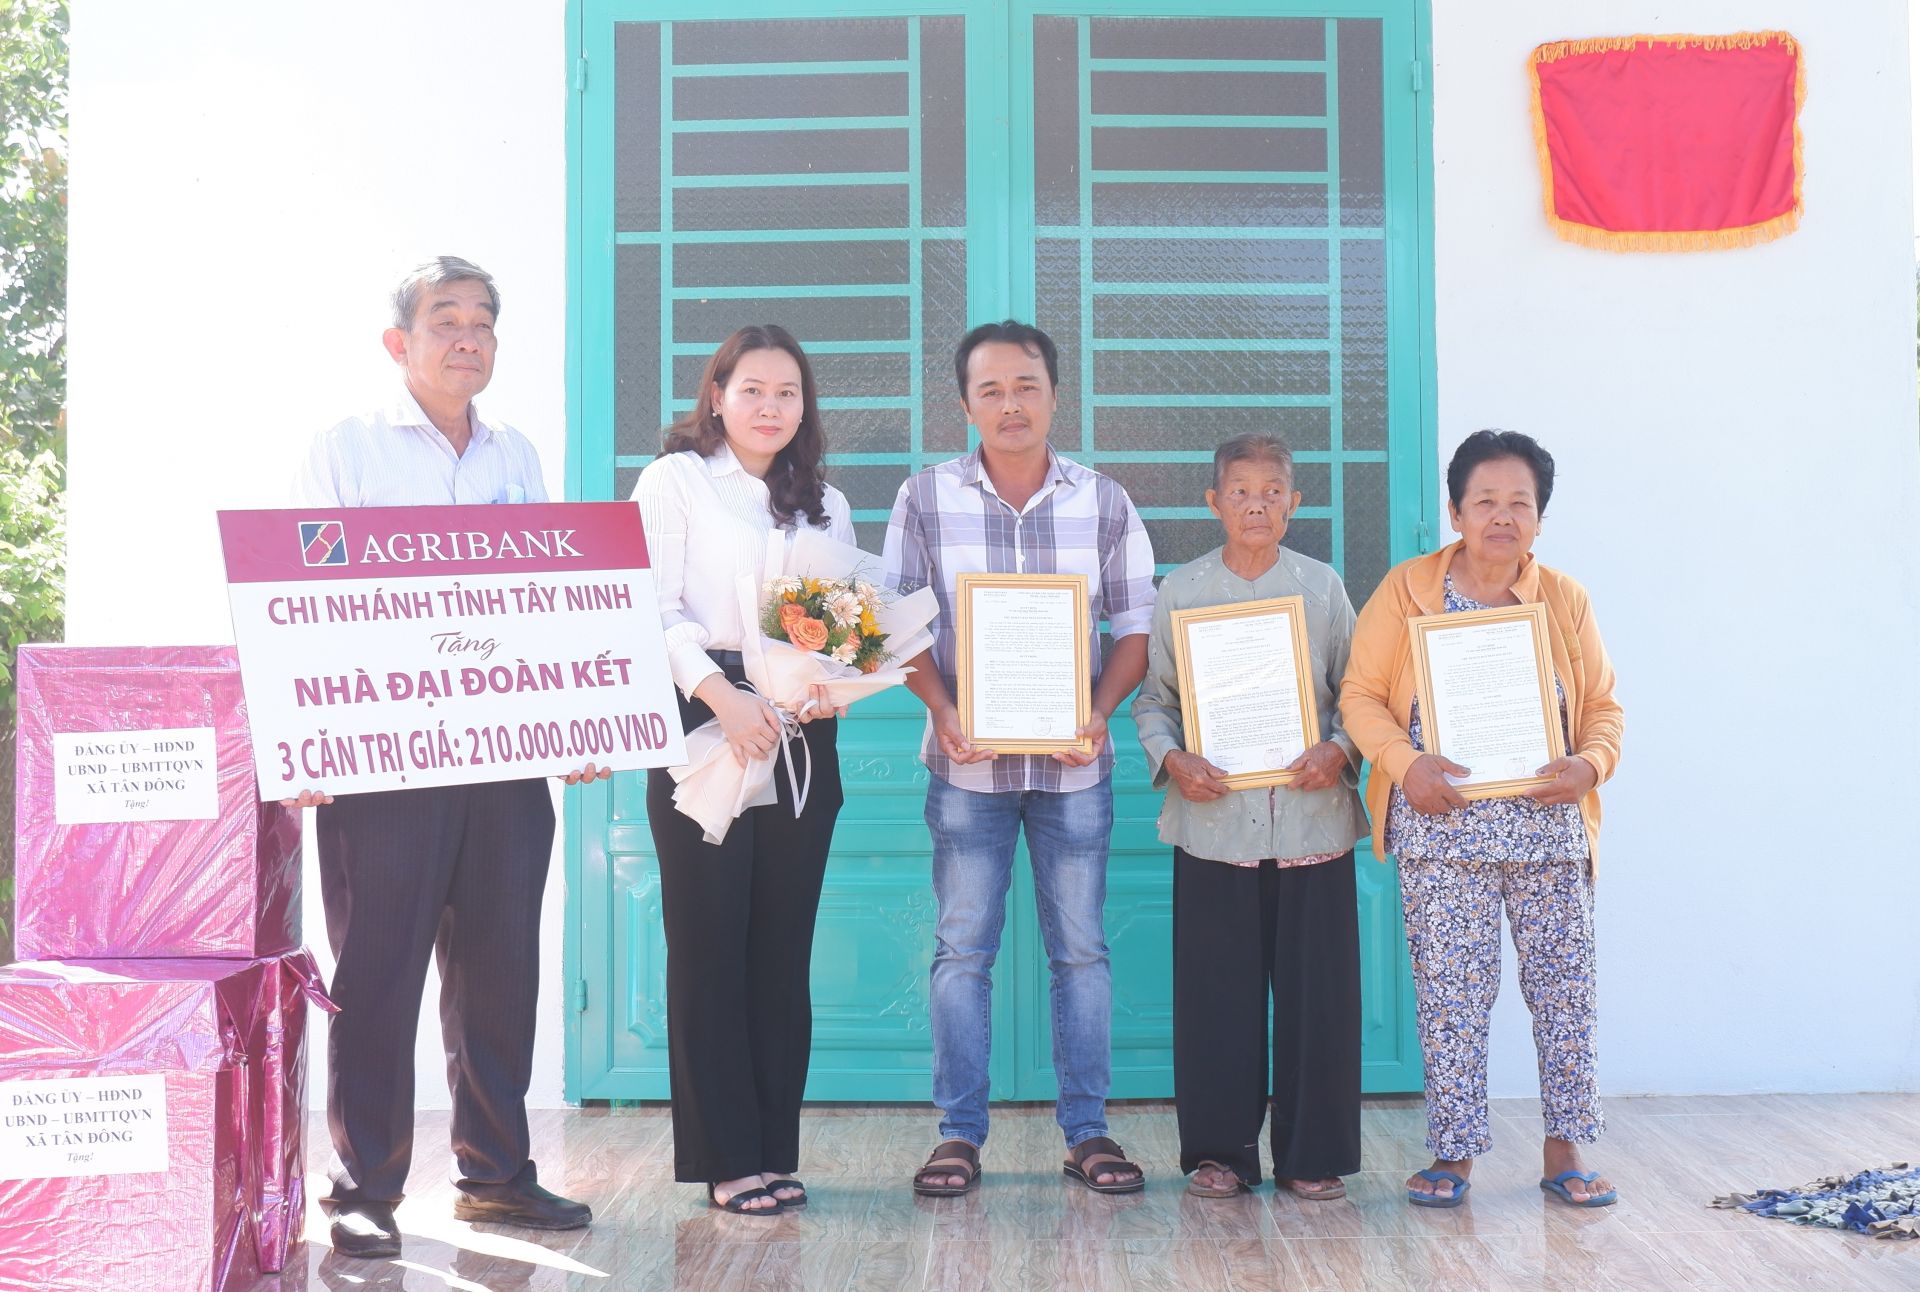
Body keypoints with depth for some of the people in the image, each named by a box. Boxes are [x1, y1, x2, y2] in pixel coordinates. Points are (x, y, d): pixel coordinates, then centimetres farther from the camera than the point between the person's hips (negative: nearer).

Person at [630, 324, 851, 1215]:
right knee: (710, 945, -3)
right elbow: (656, 609, -7)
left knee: (783, 948, 5)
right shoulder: (674, 481, 4)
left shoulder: (825, 502, 19)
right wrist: (721, 694, -21)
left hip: (801, 737, 5)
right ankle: (727, 1159, 3)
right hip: (703, 729, -4)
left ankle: (774, 1150, 11)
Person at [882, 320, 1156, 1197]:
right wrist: (943, 712, -13)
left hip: (1073, 762, 1)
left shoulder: (1104, 502, 2)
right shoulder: (925, 499, 0)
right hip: (967, 762, -1)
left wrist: (1100, 711, -11)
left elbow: (1136, 627, 5)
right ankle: (959, 1133, 13)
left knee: (1081, 947, 6)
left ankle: (1087, 1130, 16)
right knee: (962, 948, 3)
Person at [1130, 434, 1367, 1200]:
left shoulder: (1323, 588, 7)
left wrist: (1339, 750, -9)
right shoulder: (1181, 591, 6)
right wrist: (1171, 759, -9)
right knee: (1216, 988, 3)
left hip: (1310, 816, 0)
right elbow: (1152, 697, 8)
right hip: (1214, 818, 0)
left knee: (1316, 987, 3)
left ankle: (1313, 1154, 16)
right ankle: (1220, 1149, 17)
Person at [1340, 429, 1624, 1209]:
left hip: (1550, 830, 2)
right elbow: (1361, 694, 0)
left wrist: (1590, 764, -10)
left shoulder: (1565, 600, 8)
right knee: (1449, 993, 1)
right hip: (1442, 831, -2)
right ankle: (1453, 1152, 13)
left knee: (1564, 987, 6)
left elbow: (1603, 704, 10)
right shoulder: (1406, 591, 1)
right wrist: (1405, 764, -16)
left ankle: (1565, 1149, 19)